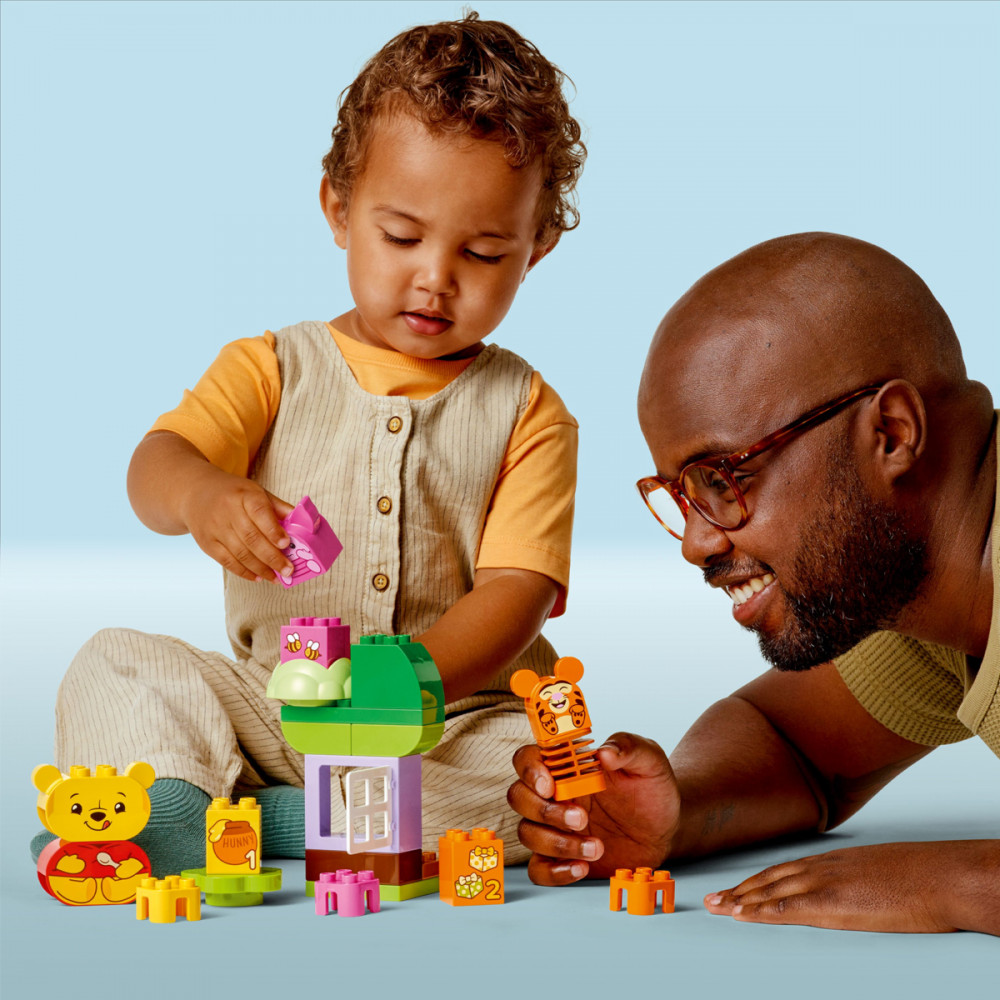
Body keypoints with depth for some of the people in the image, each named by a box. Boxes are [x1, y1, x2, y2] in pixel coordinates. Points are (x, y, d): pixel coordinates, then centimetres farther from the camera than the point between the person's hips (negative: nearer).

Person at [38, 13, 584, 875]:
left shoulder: (527, 413, 4)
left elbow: (514, 594, -7)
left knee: (553, 771, -31)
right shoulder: (273, 369, 7)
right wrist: (200, 495, -37)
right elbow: (155, 465, -10)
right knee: (115, 665, -16)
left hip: (456, 720, -1)